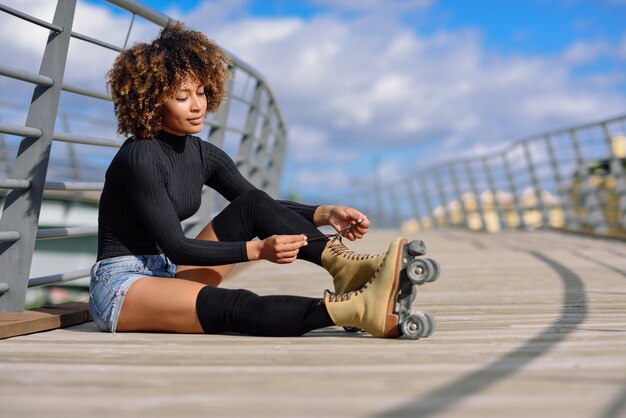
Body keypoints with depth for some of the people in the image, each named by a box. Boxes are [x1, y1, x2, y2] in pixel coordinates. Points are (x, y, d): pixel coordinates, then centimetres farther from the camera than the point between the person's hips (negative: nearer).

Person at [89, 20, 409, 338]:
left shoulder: (203, 155, 4)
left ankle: (345, 266, -27)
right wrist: (258, 249, -32)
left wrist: (325, 213, -9)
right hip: (120, 287, -7)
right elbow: (176, 248, -23)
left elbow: (261, 205, 8)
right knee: (235, 307, -35)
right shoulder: (140, 157, -19)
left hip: (169, 273, 7)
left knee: (255, 204, -11)